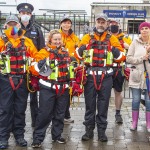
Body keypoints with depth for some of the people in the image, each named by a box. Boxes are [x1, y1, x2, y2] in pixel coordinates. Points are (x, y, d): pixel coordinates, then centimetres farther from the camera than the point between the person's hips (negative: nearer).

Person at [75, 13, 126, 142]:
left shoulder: (112, 38, 9)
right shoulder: (87, 37, 10)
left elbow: (121, 56, 6)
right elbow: (78, 54, 10)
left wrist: (116, 52, -14)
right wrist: (81, 49, -11)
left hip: (106, 76, 0)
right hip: (90, 75, 0)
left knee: (103, 104, 5)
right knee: (90, 103, 5)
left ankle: (101, 130, 14)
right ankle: (89, 130, 15)